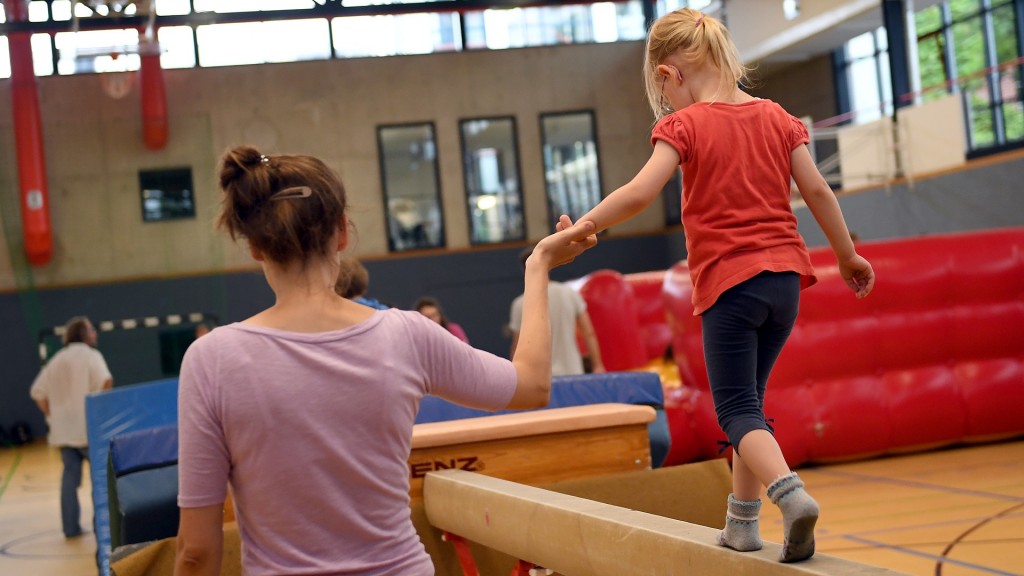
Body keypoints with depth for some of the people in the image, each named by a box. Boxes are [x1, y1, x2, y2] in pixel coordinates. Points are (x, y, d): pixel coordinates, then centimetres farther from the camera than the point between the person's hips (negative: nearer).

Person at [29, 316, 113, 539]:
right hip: (88, 427, -6)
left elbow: (38, 391, 14)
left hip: (63, 429, 6)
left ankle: (71, 527, 9)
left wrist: (53, 415, 15)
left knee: (70, 474, 9)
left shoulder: (57, 360, 16)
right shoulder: (91, 355, -4)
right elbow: (105, 382, -22)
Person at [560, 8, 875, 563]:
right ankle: (741, 524, 21)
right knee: (748, 399, 18)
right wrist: (847, 255, 18)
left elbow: (640, 191, -19)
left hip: (729, 283, -6)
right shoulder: (776, 117, 9)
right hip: (784, 277, 6)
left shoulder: (686, 125, -6)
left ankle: (791, 493, -25)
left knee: (737, 409, -1)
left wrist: (583, 225, -9)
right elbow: (817, 191, 8)